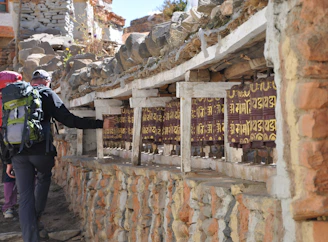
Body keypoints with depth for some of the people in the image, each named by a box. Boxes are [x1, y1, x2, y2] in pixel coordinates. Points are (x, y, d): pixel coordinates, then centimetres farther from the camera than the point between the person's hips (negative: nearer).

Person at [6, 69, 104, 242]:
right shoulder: (47, 94, 2)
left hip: (18, 152, 3)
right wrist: (100, 124, -9)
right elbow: (69, 120, -9)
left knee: (25, 197, 5)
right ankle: (36, 217, 29)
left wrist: (9, 160, 18)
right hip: (40, 150, -3)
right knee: (43, 178, 28)